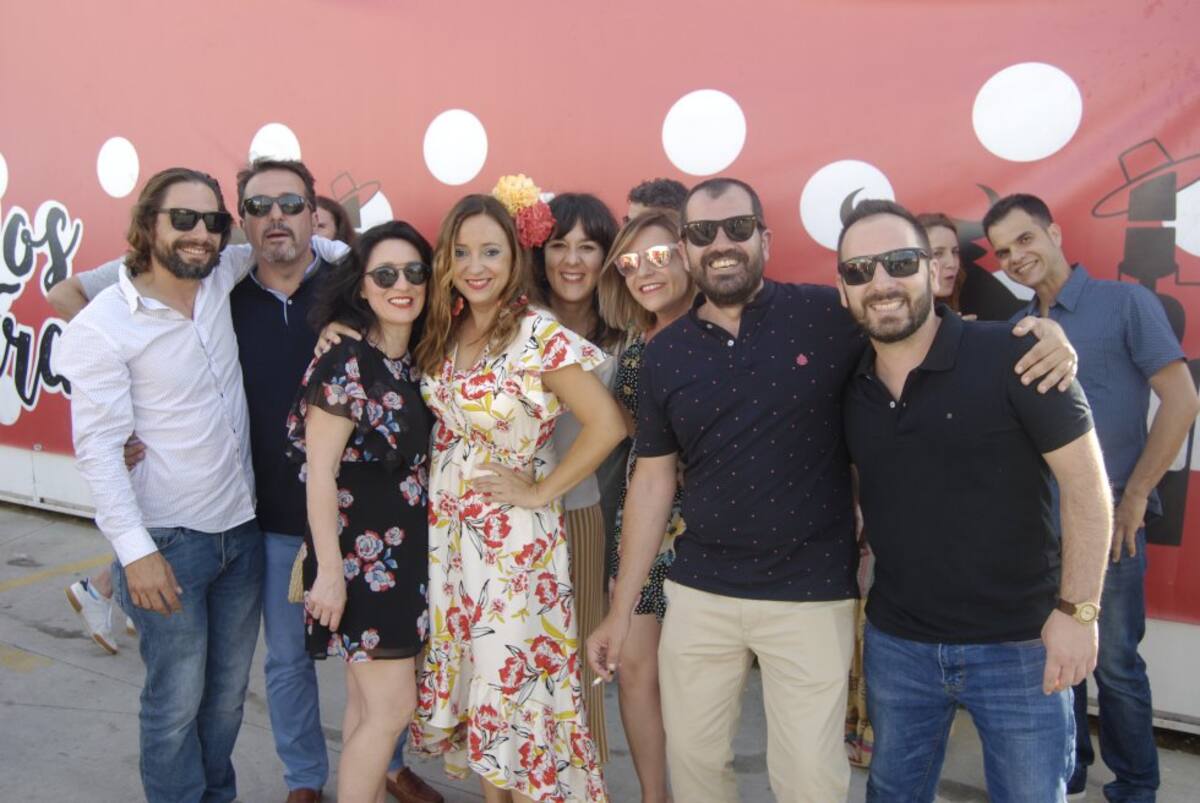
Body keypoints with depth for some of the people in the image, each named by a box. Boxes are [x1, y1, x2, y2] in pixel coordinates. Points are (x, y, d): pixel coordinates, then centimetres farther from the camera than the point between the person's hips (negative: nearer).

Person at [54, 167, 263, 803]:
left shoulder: (221, 283, 1)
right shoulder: (103, 326, -13)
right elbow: (97, 447, -14)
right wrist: (136, 551, -19)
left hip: (241, 528, 5)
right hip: (167, 541, -5)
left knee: (227, 692, 18)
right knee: (176, 701, 6)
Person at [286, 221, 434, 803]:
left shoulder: (417, 363, 7)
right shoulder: (346, 364, -15)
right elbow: (319, 472, -16)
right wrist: (329, 570, -18)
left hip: (404, 552, 7)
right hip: (359, 553, -7)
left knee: (368, 700, 16)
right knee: (392, 706, -3)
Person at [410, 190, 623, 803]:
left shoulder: (540, 335, -16)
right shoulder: (444, 332, 4)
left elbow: (606, 425, -19)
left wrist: (540, 492, -14)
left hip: (512, 535, -6)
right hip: (447, 529, 6)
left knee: (512, 677, 1)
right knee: (468, 671, 14)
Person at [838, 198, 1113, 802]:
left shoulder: (1011, 357, -16)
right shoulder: (850, 389, 0)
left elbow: (1086, 480, -12)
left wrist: (1077, 609, -13)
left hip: (1019, 645, -4)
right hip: (895, 644, 4)